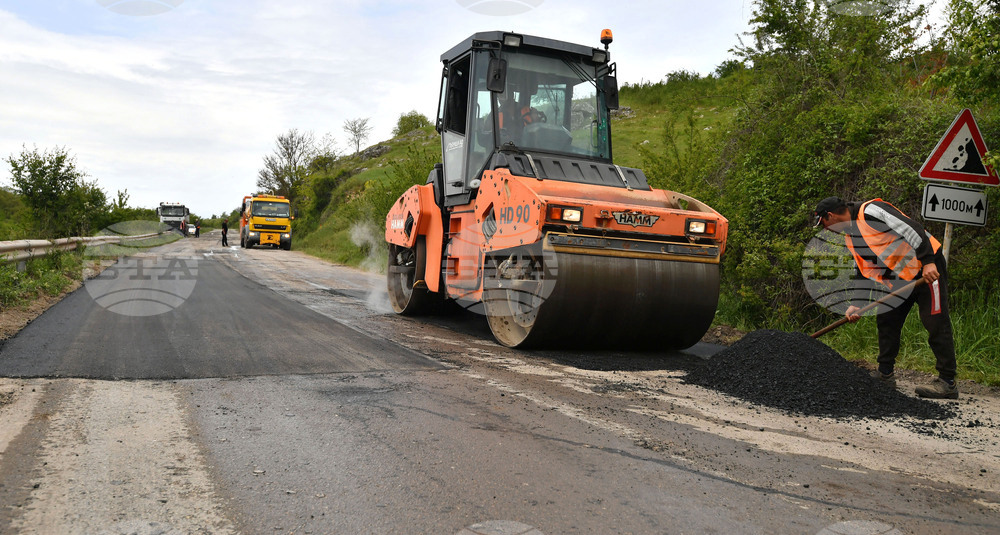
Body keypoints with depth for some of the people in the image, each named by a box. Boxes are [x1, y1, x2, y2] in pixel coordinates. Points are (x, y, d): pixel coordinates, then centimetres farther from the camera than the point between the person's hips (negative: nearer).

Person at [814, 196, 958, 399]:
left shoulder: (871, 211, -18)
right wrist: (856, 304, 10)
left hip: (928, 268, -10)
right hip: (901, 276, 10)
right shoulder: (850, 234, 12)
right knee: (886, 320, 11)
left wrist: (928, 262, -32)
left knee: (936, 324, -9)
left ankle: (947, 383, -6)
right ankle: (885, 374, 20)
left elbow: (913, 229, -26)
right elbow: (862, 270, 16)